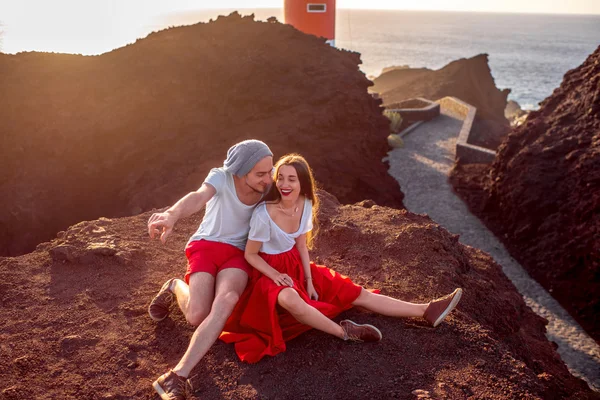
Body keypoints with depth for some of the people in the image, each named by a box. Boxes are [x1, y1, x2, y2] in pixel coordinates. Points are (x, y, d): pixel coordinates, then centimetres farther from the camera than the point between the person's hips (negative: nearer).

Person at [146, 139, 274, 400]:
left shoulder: (268, 179, -8)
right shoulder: (221, 176, -19)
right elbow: (199, 197, -39)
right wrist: (173, 214, -61)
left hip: (238, 253, 2)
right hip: (206, 246, -2)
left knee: (226, 302, -31)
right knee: (198, 316, -20)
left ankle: (177, 378, -29)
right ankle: (175, 288, 17)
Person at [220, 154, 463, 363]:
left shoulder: (305, 205, -8)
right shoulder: (264, 214, -26)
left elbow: (301, 246, 2)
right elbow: (250, 254, -13)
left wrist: (309, 282, -4)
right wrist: (276, 276, -25)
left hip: (296, 266, 6)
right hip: (268, 272, -5)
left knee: (355, 293, 1)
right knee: (289, 298, -44)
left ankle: (426, 311, 1)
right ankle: (343, 331, -26)